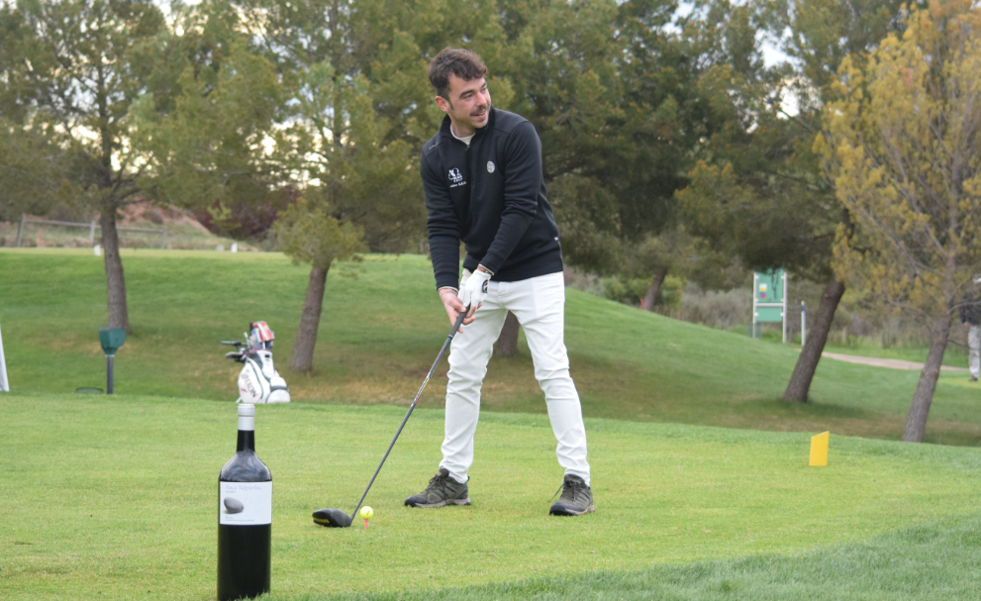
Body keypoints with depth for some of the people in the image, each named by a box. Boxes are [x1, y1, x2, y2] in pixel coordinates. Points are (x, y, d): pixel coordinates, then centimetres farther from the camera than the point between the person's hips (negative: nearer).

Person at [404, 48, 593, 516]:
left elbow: (520, 210, -22)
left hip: (534, 270, -5)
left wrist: (483, 272, -26)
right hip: (479, 274, 5)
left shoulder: (516, 134, -18)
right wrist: (447, 286, -21)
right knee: (462, 373, 6)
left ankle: (577, 481, -10)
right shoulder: (435, 156, -3)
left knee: (552, 371, -12)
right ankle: (453, 479, 15)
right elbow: (442, 226, -6)